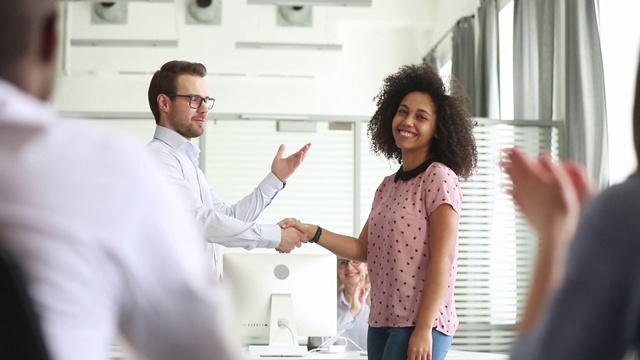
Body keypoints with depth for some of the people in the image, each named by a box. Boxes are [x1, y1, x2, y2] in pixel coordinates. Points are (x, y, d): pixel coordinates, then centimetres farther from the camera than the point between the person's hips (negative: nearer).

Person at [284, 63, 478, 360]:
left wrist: (423, 328, -20)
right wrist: (310, 232, 3)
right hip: (381, 323, 7)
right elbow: (364, 249, 16)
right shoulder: (387, 186, 15)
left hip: (420, 325, -7)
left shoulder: (440, 178, -7)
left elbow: (442, 259, -14)